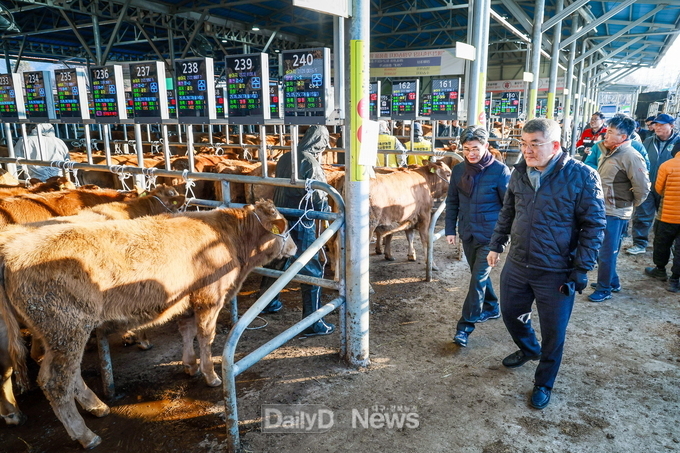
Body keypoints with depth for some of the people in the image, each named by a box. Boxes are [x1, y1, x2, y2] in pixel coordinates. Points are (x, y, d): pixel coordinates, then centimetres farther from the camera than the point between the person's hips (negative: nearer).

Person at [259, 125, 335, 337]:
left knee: (278, 261, 25)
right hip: (300, 224, -8)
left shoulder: (285, 159, 7)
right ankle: (313, 323, 2)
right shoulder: (311, 163, -14)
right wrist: (325, 208, 5)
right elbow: (319, 198, -14)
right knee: (313, 272, -1)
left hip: (280, 219, 8)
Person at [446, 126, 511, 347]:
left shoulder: (500, 171, -12)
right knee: (479, 274, 18)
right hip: (468, 233, 5)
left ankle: (465, 325, 2)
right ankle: (491, 308, 41)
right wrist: (450, 230, 6)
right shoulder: (458, 171, 1)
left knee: (478, 277, -5)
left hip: (490, 235, -5)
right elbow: (452, 202, 9)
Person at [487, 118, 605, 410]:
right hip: (517, 265, 5)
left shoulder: (582, 176, -16)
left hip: (556, 273, -5)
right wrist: (496, 246, 14)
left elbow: (594, 226, -11)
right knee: (510, 313, 20)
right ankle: (529, 349, 52)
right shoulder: (520, 173, 0)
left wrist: (581, 270, -13)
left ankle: (543, 383, 34)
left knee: (553, 331, 9)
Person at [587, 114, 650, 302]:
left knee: (606, 253, 2)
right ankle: (613, 282, 36)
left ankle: (604, 289, 17)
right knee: (599, 249, 18)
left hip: (615, 214, -9)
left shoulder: (630, 157, -19)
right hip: (601, 210, 9)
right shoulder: (607, 151, 7)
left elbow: (642, 188, -18)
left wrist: (630, 204, -5)